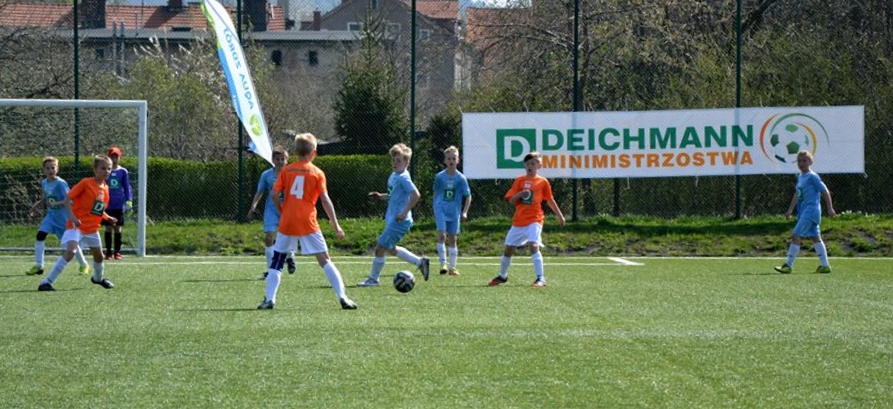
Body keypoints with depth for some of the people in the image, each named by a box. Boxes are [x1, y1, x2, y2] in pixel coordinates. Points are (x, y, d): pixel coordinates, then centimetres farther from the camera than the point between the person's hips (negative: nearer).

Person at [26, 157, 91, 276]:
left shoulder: (61, 183, -19)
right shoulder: (44, 183, 2)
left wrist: (56, 203, -32)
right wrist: (36, 205, 5)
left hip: (63, 216, -6)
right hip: (51, 215, 6)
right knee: (40, 235, -10)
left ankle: (84, 265, 21)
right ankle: (38, 266, -3)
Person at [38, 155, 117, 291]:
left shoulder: (105, 188, 8)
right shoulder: (86, 183, -13)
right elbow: (67, 199, -14)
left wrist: (108, 218, 2)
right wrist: (72, 217, -25)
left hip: (92, 228, 7)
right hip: (77, 225, -7)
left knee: (98, 255, 20)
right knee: (70, 251, -26)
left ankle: (98, 278, 51)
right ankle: (46, 282, -25)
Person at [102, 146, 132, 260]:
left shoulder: (123, 172, 3)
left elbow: (127, 188, 5)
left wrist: (128, 201, -4)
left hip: (119, 205, 0)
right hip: (107, 205, 0)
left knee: (118, 228, 2)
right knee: (108, 228, 2)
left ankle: (117, 252, 8)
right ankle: (108, 252, 8)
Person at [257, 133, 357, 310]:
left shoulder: (286, 171, 6)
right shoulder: (317, 173, 2)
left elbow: (275, 194, -1)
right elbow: (325, 200, -3)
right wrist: (336, 226, -1)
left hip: (287, 222, 1)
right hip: (308, 223, -1)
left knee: (277, 261, 11)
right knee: (324, 260, 2)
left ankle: (269, 299, 1)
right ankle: (343, 297, -5)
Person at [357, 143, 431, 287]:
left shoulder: (403, 178, -18)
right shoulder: (394, 176, 11)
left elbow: (415, 195, -26)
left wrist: (404, 213, -25)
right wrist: (381, 196, 9)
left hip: (399, 221, -11)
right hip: (392, 220, 11)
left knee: (380, 248, -5)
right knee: (391, 249, 22)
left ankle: (373, 279, 9)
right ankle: (420, 262, 31)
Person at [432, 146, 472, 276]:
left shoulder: (461, 178, -3)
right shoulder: (439, 177, -1)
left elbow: (468, 196, 3)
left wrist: (464, 212, -7)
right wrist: (435, 210, 10)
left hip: (454, 212, 1)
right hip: (441, 210, -1)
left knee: (452, 238, 7)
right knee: (441, 235, -16)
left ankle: (452, 267, 13)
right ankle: (443, 263, -14)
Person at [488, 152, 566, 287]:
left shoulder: (543, 182, 2)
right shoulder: (519, 180, 4)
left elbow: (550, 200, 14)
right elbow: (511, 200, 1)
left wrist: (560, 215, 17)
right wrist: (520, 194, -19)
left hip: (534, 220, -3)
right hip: (518, 220, 3)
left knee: (533, 245, -24)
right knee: (509, 248, 11)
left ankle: (540, 279, -23)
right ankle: (502, 276, 33)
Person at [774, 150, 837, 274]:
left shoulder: (812, 176, -11)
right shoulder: (800, 177, 15)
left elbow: (825, 191, -10)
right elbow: (797, 194, 22)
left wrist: (830, 208, -11)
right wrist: (790, 210, 17)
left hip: (810, 210, -9)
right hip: (804, 212, 9)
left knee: (796, 235, -13)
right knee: (815, 237, 10)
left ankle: (788, 265, -12)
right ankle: (825, 265, 14)